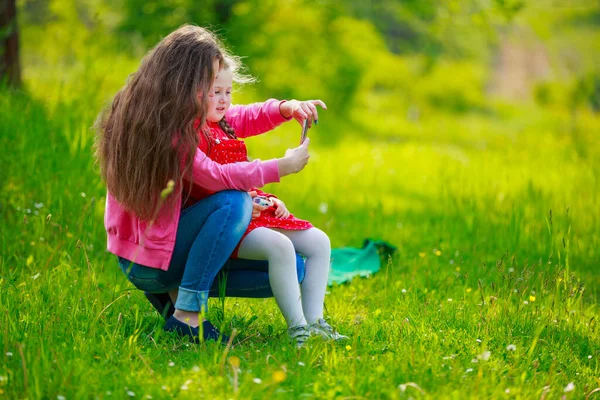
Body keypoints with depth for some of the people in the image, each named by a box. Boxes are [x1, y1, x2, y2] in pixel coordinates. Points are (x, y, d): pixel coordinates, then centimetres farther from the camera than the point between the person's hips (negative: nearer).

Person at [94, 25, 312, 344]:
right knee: (234, 202, -29)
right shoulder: (161, 126, -24)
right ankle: (186, 315, -23)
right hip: (149, 265, -9)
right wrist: (283, 166, -16)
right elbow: (216, 177, -24)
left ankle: (173, 290, 9)